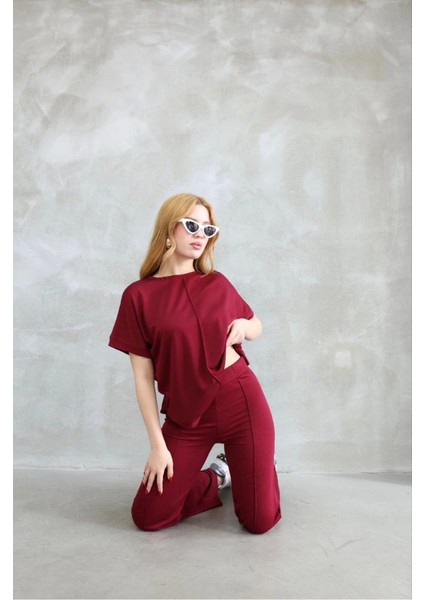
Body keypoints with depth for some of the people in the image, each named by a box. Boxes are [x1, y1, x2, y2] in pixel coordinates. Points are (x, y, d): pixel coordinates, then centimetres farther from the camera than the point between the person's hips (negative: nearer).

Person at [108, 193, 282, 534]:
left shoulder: (217, 284, 2)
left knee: (260, 522, 2)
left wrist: (243, 326, -5)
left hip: (242, 400, 1)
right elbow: (143, 376, -5)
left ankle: (249, 465, 34)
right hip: (186, 414, 0)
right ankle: (217, 479, 28)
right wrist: (158, 445, -5)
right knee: (147, 517, 4)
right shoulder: (138, 295, -6)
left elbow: (257, 326, 19)